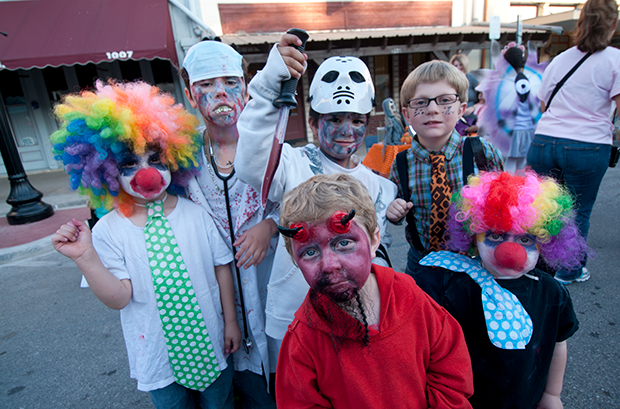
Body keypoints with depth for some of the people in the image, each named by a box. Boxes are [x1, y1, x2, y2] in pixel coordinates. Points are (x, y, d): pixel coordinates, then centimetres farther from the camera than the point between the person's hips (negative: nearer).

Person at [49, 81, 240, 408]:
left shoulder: (194, 212, -9)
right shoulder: (108, 229, -12)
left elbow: (221, 266, -3)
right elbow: (119, 298, -15)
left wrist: (230, 320, 0)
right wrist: (85, 258, -29)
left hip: (210, 343, 1)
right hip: (159, 354, 0)